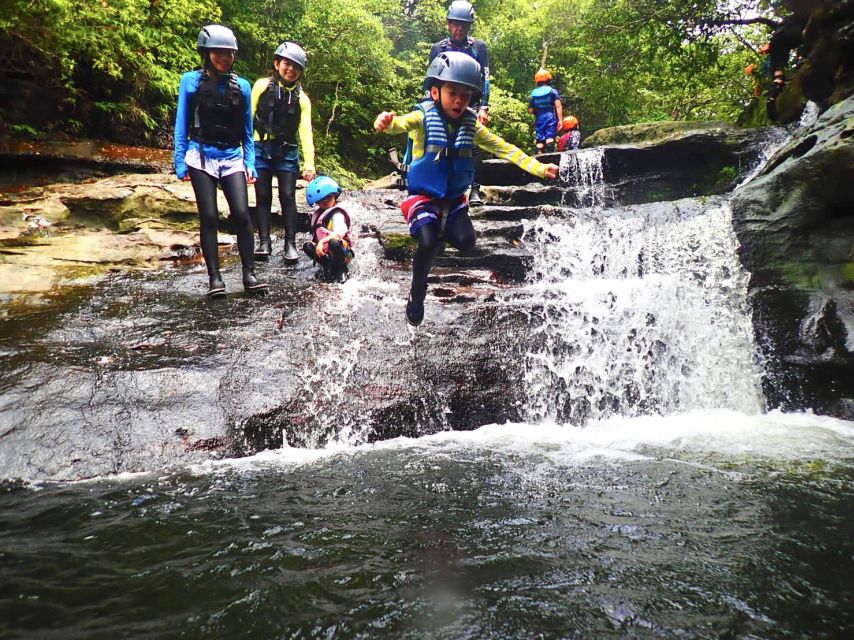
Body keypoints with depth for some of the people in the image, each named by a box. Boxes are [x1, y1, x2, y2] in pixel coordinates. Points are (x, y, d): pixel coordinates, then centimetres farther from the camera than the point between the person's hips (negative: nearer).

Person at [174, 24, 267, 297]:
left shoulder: (242, 86, 7)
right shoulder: (191, 81, 2)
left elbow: (247, 130, 12)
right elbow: (182, 125, 4)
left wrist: (250, 163, 5)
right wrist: (180, 162, -2)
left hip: (232, 158, 1)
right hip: (202, 157, -1)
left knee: (242, 214, -11)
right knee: (209, 217, -3)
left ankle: (249, 274, -2)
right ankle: (214, 277, 4)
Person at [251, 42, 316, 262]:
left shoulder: (302, 98, 4)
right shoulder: (262, 86, 1)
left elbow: (305, 131, -4)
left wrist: (309, 163, -14)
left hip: (287, 152, 0)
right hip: (261, 149, 0)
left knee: (288, 197, -4)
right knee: (263, 197, 1)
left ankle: (290, 244, 4)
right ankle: (264, 242, 7)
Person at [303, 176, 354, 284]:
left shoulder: (337, 214, -14)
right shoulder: (318, 213, 11)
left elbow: (339, 233, -30)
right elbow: (316, 234, 16)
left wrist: (322, 242, -37)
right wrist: (317, 246, 0)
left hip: (344, 253, -7)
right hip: (326, 253, 7)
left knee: (333, 243, -37)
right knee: (307, 246, -10)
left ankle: (341, 270, -14)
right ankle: (329, 268, -2)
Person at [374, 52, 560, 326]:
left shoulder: (472, 125, 2)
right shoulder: (423, 117, -10)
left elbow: (503, 148, 4)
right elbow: (403, 123, -31)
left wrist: (538, 168, -3)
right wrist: (387, 123, -57)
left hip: (455, 197, 4)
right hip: (424, 195, -4)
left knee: (465, 242, -18)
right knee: (428, 243, -24)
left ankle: (442, 232, 18)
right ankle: (416, 294, -1)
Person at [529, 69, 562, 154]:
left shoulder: (533, 94, 9)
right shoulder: (553, 91, 2)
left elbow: (530, 110, 7)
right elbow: (558, 106, -9)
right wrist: (560, 120, -10)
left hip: (539, 119, 3)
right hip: (551, 118, -3)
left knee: (540, 140, 5)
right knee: (550, 138, -10)